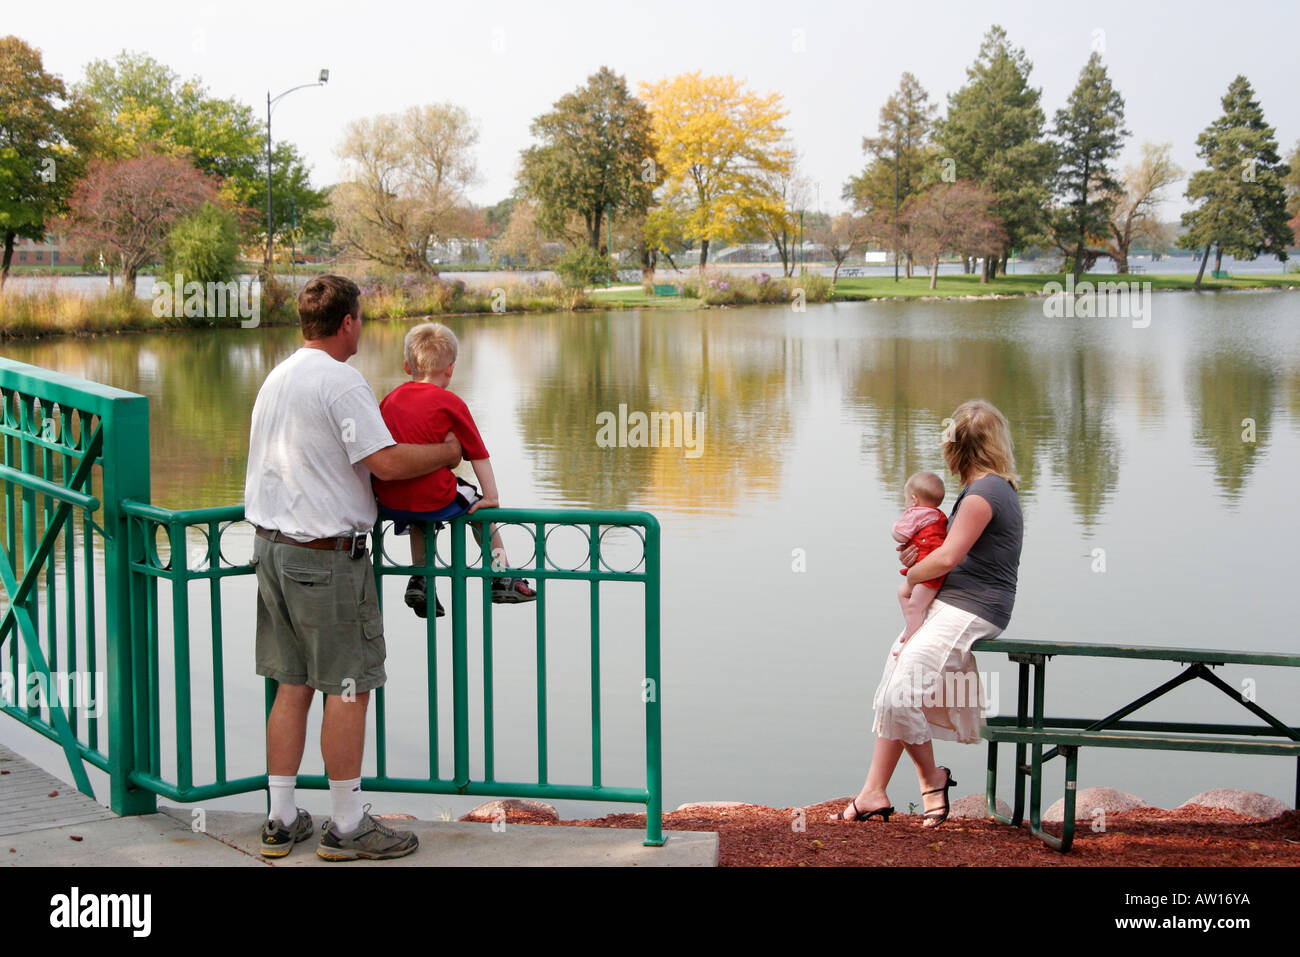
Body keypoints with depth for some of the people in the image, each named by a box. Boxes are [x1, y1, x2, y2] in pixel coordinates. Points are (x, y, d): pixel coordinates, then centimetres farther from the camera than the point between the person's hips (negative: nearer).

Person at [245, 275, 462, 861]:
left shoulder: (276, 379, 14)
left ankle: (281, 821, 18)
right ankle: (346, 827, 5)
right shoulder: (340, 381, -14)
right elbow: (386, 462, -20)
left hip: (272, 544, 9)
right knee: (348, 689, -1)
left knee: (292, 686, 13)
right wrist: (445, 453, -5)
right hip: (326, 554, -9)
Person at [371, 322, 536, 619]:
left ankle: (418, 580, 29)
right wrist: (491, 495, 4)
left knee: (420, 518, 37)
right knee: (477, 505, 24)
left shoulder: (390, 399, 10)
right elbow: (478, 454, -2)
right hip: (433, 499, -5)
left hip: (388, 503, 5)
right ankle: (502, 577, 29)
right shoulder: (450, 402, -4)